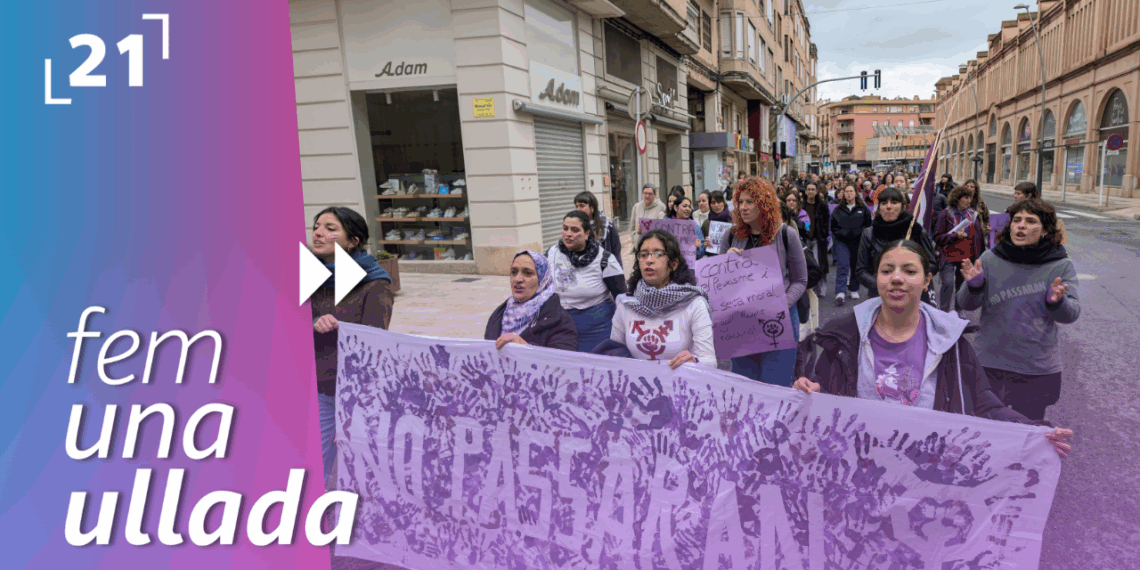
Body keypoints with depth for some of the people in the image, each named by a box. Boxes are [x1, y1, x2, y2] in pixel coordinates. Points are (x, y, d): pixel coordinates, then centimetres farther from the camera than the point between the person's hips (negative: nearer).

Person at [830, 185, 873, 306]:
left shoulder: (863, 209, 9)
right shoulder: (838, 210, 9)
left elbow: (868, 224, 7)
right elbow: (833, 226, 12)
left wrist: (860, 233, -7)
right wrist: (840, 234, -1)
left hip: (857, 241, 1)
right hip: (842, 242, -1)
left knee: (856, 266, 9)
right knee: (842, 266, -13)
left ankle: (853, 290, 24)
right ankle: (840, 294, -20)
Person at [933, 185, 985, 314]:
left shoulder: (973, 214, 10)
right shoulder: (946, 214, -5)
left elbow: (978, 234, 19)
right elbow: (937, 237, -7)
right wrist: (956, 235, -20)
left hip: (967, 256, 5)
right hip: (949, 256, -5)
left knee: (962, 284, 12)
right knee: (948, 284, -15)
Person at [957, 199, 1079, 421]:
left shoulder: (1061, 266, -2)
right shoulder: (990, 259, -3)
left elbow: (1071, 315, -7)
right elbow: (967, 304, -5)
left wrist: (1057, 301, -29)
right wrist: (974, 285, -26)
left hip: (1039, 369, 1)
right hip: (990, 363, 0)